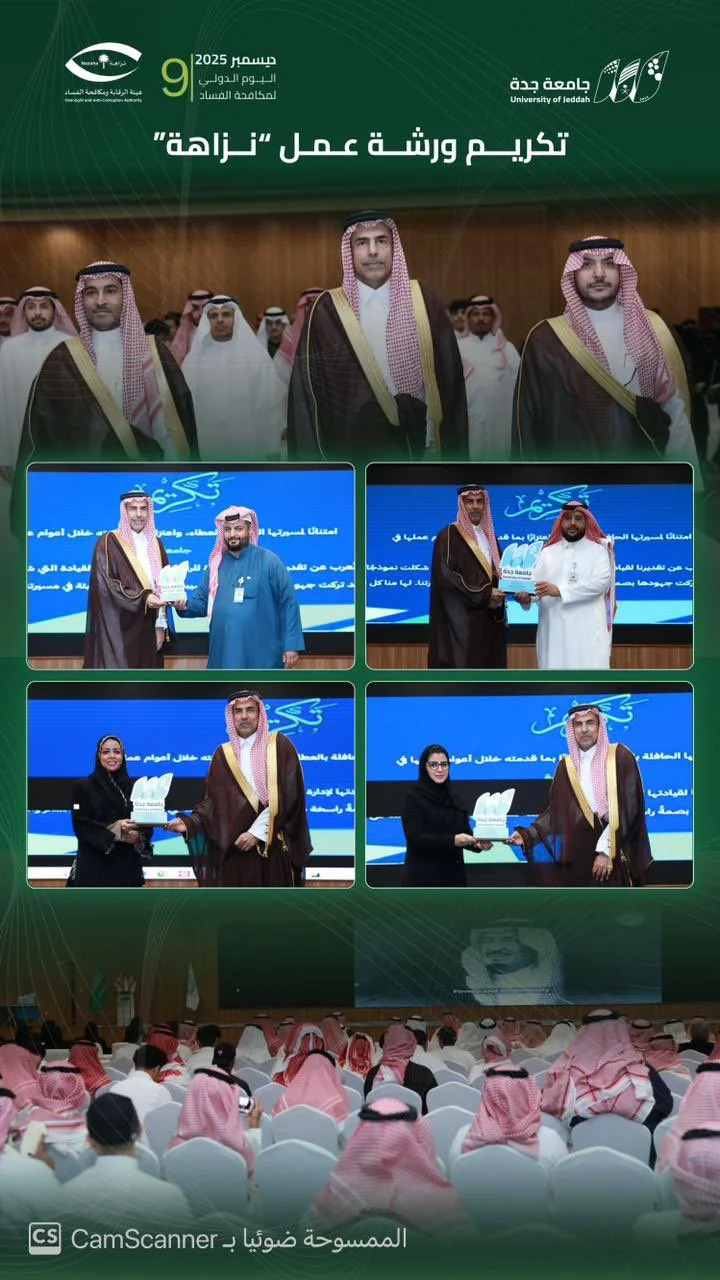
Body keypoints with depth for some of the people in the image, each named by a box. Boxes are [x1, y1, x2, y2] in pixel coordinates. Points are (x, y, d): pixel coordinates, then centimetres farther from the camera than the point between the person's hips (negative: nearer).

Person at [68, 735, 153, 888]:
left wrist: (139, 836, -14)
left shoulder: (134, 786, 11)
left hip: (127, 864, 3)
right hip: (94, 866, -3)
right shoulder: (83, 787, 2)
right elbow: (81, 825, -7)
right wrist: (113, 829, -20)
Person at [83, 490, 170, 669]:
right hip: (117, 630, -5)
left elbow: (163, 587, 12)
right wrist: (143, 598, -21)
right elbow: (104, 585, -12)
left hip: (146, 629, 5)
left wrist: (160, 625, 4)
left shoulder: (156, 544, 13)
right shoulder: (108, 543, -3)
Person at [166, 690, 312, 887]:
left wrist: (257, 831, -12)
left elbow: (288, 796, -7)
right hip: (233, 848, 2)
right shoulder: (223, 754, 11)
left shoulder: (280, 746, 2)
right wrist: (189, 822, -11)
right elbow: (213, 801, 7)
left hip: (272, 847, -2)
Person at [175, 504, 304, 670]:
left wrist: (292, 645, -10)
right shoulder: (216, 564, 13)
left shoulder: (269, 561, -3)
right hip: (224, 654, 5)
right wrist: (185, 604, -8)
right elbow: (203, 601, 15)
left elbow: (288, 604, -5)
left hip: (261, 656, -5)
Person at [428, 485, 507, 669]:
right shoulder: (448, 536, -5)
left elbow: (500, 572, 20)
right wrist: (484, 595, -16)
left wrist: (498, 596, -2)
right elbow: (446, 575, -16)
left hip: (489, 619, 7)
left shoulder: (489, 535, 17)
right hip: (460, 621, -7)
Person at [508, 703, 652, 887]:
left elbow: (626, 808, -9)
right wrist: (527, 835, -5)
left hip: (613, 856, -3)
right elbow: (555, 811, 9)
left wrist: (606, 850, -15)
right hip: (576, 855, 3)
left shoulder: (620, 757, -2)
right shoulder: (566, 766, 11)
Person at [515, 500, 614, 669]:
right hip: (553, 629, 4)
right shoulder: (548, 552, 16)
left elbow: (600, 582, -11)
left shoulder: (598, 550, 4)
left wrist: (559, 590, -18)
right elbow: (534, 581, 6)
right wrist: (525, 595, -18)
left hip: (587, 630, -3)